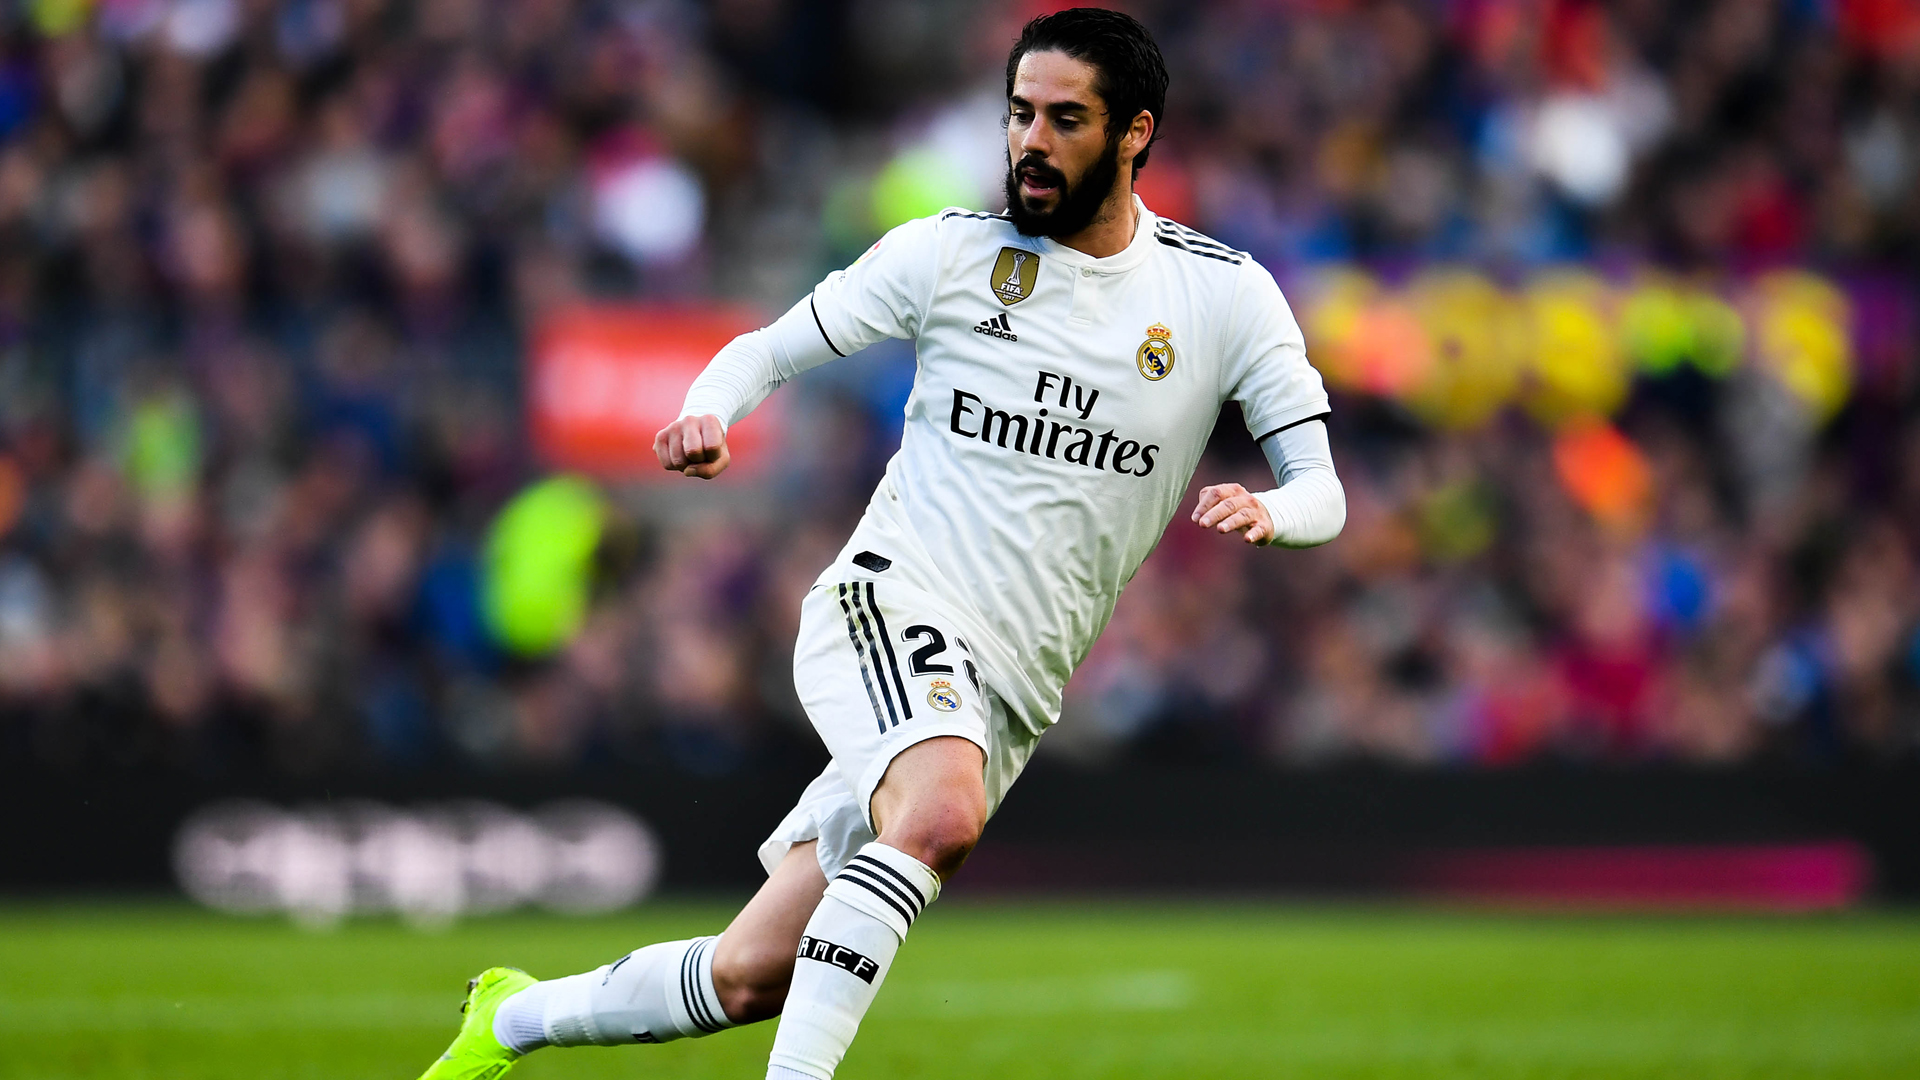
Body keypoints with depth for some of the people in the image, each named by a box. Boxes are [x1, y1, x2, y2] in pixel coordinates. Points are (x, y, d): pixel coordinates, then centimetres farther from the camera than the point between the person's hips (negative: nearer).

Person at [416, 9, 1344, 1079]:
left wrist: (1266, 510, -24)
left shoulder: (1226, 295, 2)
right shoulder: (950, 250, 0)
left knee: (748, 978, 5)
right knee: (942, 809, -38)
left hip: (1010, 697, 3)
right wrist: (703, 417, -14)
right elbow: (769, 349, 9)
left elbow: (1321, 490, 0)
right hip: (890, 602, -3)